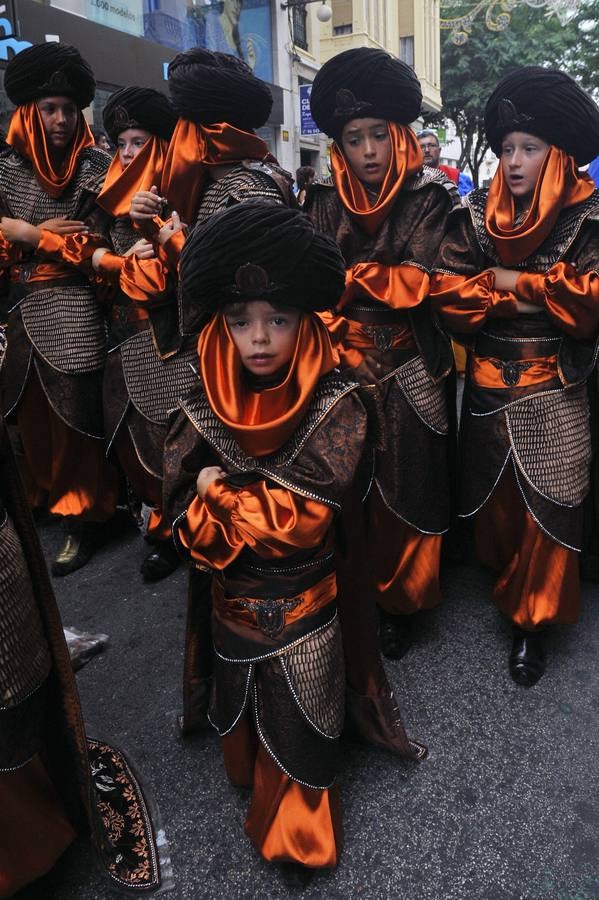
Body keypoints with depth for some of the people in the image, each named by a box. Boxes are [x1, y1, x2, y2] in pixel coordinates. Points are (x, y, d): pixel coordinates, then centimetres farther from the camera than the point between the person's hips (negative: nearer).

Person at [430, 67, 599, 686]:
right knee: (493, 493, 14)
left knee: (546, 506, 3)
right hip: (488, 386, 3)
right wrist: (516, 301, -16)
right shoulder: (478, 216, 4)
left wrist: (514, 281, -13)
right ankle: (502, 577, 39)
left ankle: (532, 617, 19)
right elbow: (445, 289, -7)